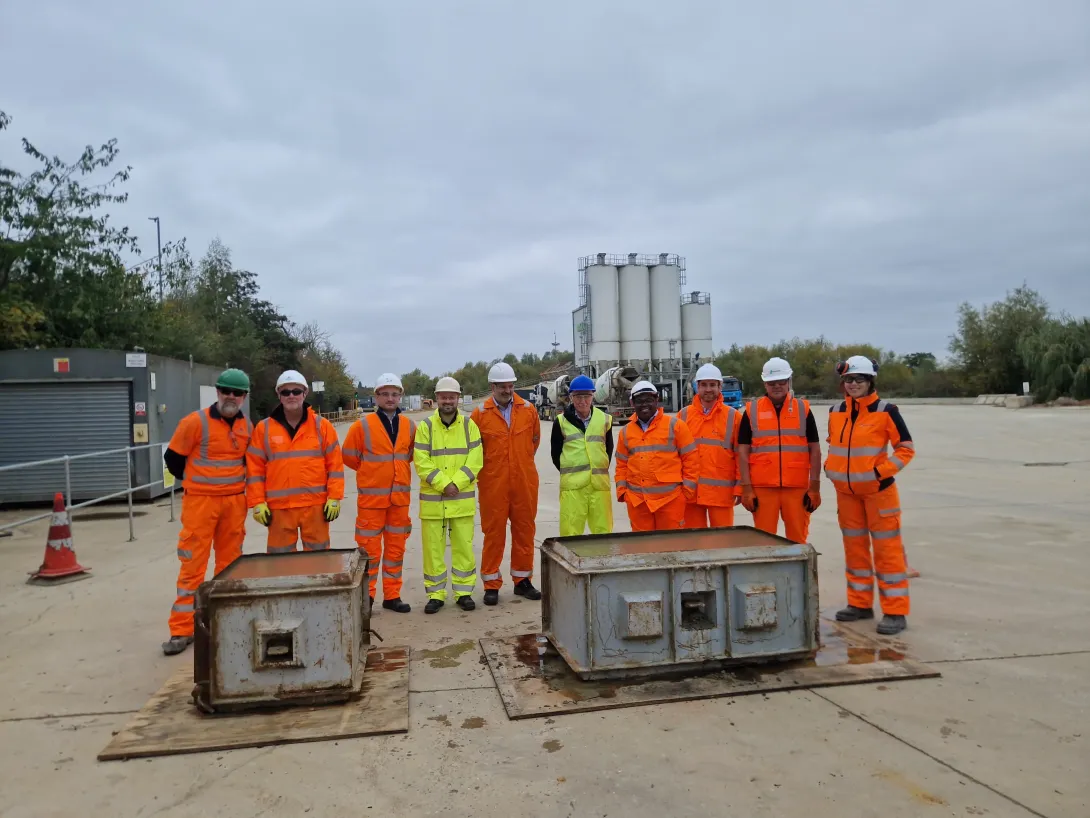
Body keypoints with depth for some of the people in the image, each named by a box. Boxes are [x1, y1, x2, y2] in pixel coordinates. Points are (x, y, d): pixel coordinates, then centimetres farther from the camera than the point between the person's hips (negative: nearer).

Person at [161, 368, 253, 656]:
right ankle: (182, 629, 3)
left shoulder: (247, 426, 5)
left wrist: (238, 482, 13)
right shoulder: (196, 421, -10)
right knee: (193, 564, -3)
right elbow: (173, 457, -1)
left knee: (230, 562, 11)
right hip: (200, 501, -4)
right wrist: (194, 482, 10)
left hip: (234, 502, 5)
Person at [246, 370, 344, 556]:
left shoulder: (322, 425, 4)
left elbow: (335, 464, 3)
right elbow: (255, 468, 5)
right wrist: (258, 502, -1)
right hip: (279, 507, 0)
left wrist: (334, 498, -3)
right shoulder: (264, 428, 5)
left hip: (316, 504, 0)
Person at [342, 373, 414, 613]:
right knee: (369, 549, 2)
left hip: (400, 497, 4)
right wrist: (372, 471, 8)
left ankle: (392, 596, 20)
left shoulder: (409, 426, 4)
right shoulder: (362, 425, -8)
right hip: (371, 496, -4)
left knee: (396, 548, 10)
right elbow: (349, 457, 0)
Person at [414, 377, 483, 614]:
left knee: (464, 546, 6)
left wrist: (456, 483, -14)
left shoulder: (469, 425, 2)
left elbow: (475, 459, -4)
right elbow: (421, 462, -6)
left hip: (463, 498, 0)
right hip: (432, 499, 0)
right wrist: (443, 484, -14)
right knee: (433, 547, 5)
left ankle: (463, 592, 19)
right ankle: (435, 594, 18)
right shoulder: (425, 426, 0)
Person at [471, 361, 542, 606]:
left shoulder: (528, 410, 3)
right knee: (493, 532, 3)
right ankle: (491, 584, 13)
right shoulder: (480, 414, -4)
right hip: (493, 484, -2)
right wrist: (488, 467, 8)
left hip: (525, 482, 3)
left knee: (524, 530, 10)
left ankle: (522, 580, 23)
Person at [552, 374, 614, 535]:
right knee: (570, 532, -2)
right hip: (572, 486, -2)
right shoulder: (562, 422, 2)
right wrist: (569, 473, 9)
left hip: (600, 484, 2)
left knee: (603, 530, 7)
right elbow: (555, 453, 10)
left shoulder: (604, 419, 8)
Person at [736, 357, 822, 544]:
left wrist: (815, 487, 1)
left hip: (798, 487, 1)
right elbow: (743, 451, 3)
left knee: (798, 539, 6)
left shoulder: (803, 409, 6)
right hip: (762, 488, 0)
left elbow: (815, 450, 7)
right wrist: (746, 488, -4)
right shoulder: (752, 410, 4)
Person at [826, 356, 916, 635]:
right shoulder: (835, 412, 5)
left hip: (878, 489, -5)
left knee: (887, 549, -2)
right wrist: (831, 467, 6)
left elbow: (906, 448, -7)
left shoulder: (885, 411, -10)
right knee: (854, 547, 13)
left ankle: (895, 612, 5)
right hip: (846, 491, 6)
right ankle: (860, 604, 25)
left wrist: (883, 471, -17)